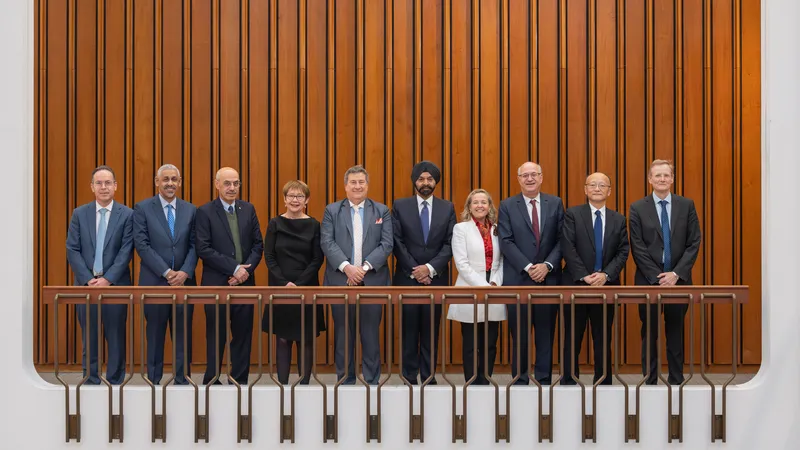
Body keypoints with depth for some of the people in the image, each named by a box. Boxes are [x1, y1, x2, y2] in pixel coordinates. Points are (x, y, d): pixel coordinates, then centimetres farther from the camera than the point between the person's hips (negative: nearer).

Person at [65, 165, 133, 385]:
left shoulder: (127, 214, 0)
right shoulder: (79, 213, 6)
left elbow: (126, 251, -5)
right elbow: (72, 250, 2)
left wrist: (108, 279, -14)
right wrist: (89, 279, -9)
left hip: (115, 284, -2)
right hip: (86, 284, 2)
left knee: (116, 338, 3)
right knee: (89, 339, 7)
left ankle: (115, 383, 11)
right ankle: (91, 383, 15)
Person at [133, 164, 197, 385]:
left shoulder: (190, 210, 9)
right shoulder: (143, 208, 0)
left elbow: (194, 245, 5)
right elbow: (142, 244, -7)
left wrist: (185, 272, -10)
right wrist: (166, 272, -13)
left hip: (184, 281, 2)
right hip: (154, 281, -2)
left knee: (183, 334, 5)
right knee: (155, 334, 6)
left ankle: (182, 380, 13)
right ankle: (154, 380, 14)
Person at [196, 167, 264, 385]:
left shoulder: (248, 209, 9)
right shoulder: (205, 212, -3)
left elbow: (258, 244, 7)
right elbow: (203, 248, -11)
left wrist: (246, 269, -8)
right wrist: (234, 268, -15)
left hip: (245, 281, 4)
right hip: (217, 283, -4)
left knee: (243, 335, 7)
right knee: (216, 336, 3)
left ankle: (240, 381, 16)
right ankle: (212, 381, 14)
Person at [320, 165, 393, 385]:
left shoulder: (382, 211, 9)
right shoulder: (332, 210, 8)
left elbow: (386, 244, 0)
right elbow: (327, 243, -2)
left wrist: (365, 267, -13)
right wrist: (347, 267, -15)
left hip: (372, 281, 0)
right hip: (340, 280, 0)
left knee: (371, 333, 2)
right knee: (343, 333, 5)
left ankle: (372, 381, 10)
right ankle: (345, 380, 14)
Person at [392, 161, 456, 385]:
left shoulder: (447, 208, 6)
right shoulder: (400, 206, 3)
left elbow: (450, 244, 0)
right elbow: (397, 242, -2)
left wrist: (431, 268, -12)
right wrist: (414, 270, -9)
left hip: (436, 278, 1)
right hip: (407, 277, -1)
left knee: (431, 329, 4)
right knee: (409, 329, 2)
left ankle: (429, 376, 9)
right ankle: (409, 377, 7)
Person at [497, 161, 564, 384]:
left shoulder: (555, 203, 8)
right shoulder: (507, 206, 3)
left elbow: (561, 239, 4)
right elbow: (506, 242, -4)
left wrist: (547, 265, -10)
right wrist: (528, 267, -13)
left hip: (548, 278, 2)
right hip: (518, 279, -1)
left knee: (546, 333, 6)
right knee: (519, 334, 3)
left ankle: (544, 380, 13)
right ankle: (520, 381, 11)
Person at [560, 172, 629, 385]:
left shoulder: (619, 220, 10)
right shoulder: (572, 214, 1)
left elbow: (623, 252, 3)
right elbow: (568, 248, -7)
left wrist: (605, 275, -12)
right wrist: (584, 276, -15)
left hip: (606, 285, 2)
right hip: (576, 284, -2)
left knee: (603, 340, 7)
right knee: (572, 338, 3)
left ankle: (604, 383, 14)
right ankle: (568, 383, 10)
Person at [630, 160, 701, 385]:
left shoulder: (687, 205, 4)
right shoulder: (638, 208, 0)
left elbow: (694, 243, 0)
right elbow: (637, 248, -4)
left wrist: (676, 274, -10)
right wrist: (657, 277, -12)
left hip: (678, 279, 1)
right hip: (648, 280, -1)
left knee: (676, 334, 8)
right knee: (649, 335, 5)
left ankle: (676, 382, 15)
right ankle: (650, 382, 12)